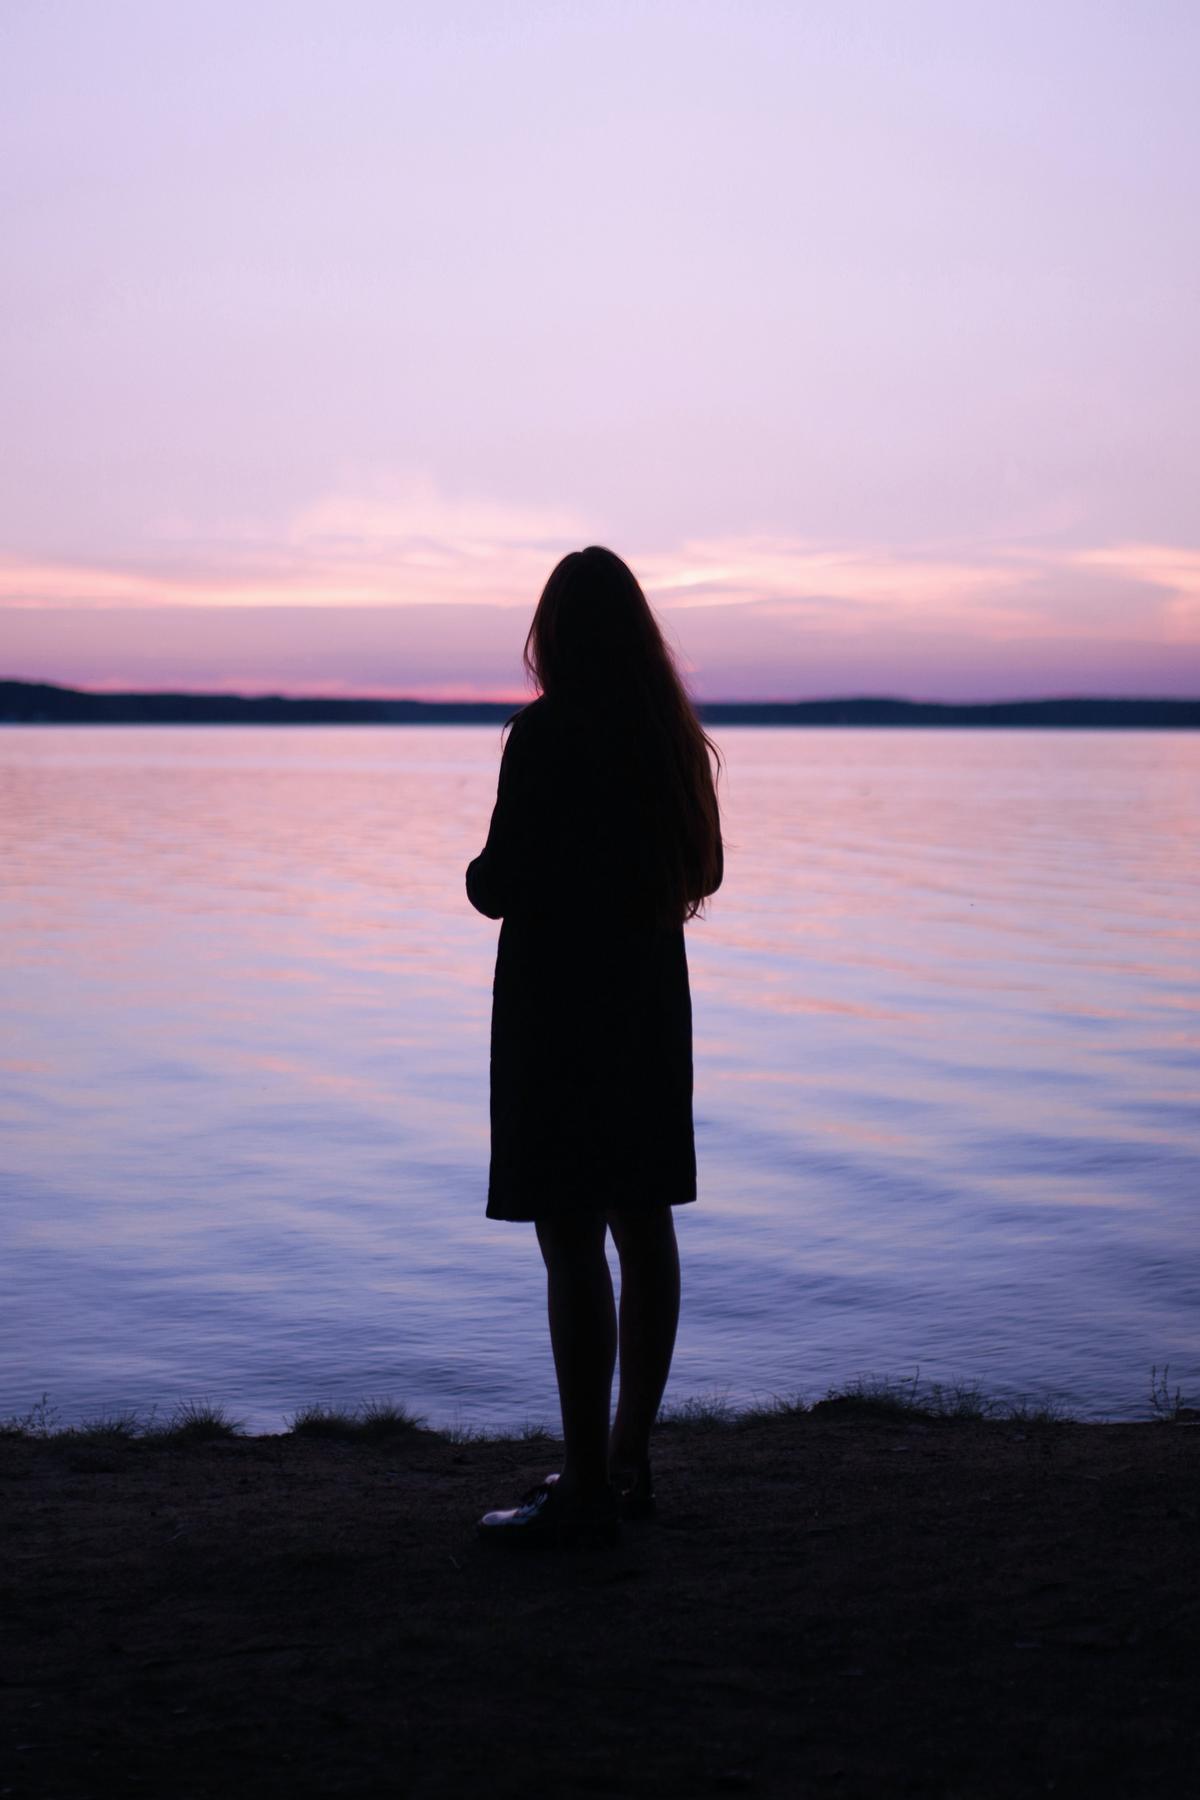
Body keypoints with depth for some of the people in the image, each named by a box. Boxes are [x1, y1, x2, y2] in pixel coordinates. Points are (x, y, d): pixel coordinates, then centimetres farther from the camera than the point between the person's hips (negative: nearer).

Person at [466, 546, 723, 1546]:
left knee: (572, 1244, -4)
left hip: (556, 1006, -8)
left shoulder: (546, 732, -15)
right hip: (650, 1002, 8)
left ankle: (588, 1491, 1)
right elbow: (702, 874, 14)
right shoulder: (671, 733, 7)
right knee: (643, 1229, 13)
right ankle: (628, 1462, 24)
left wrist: (480, 872, 6)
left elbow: (499, 888, -15)